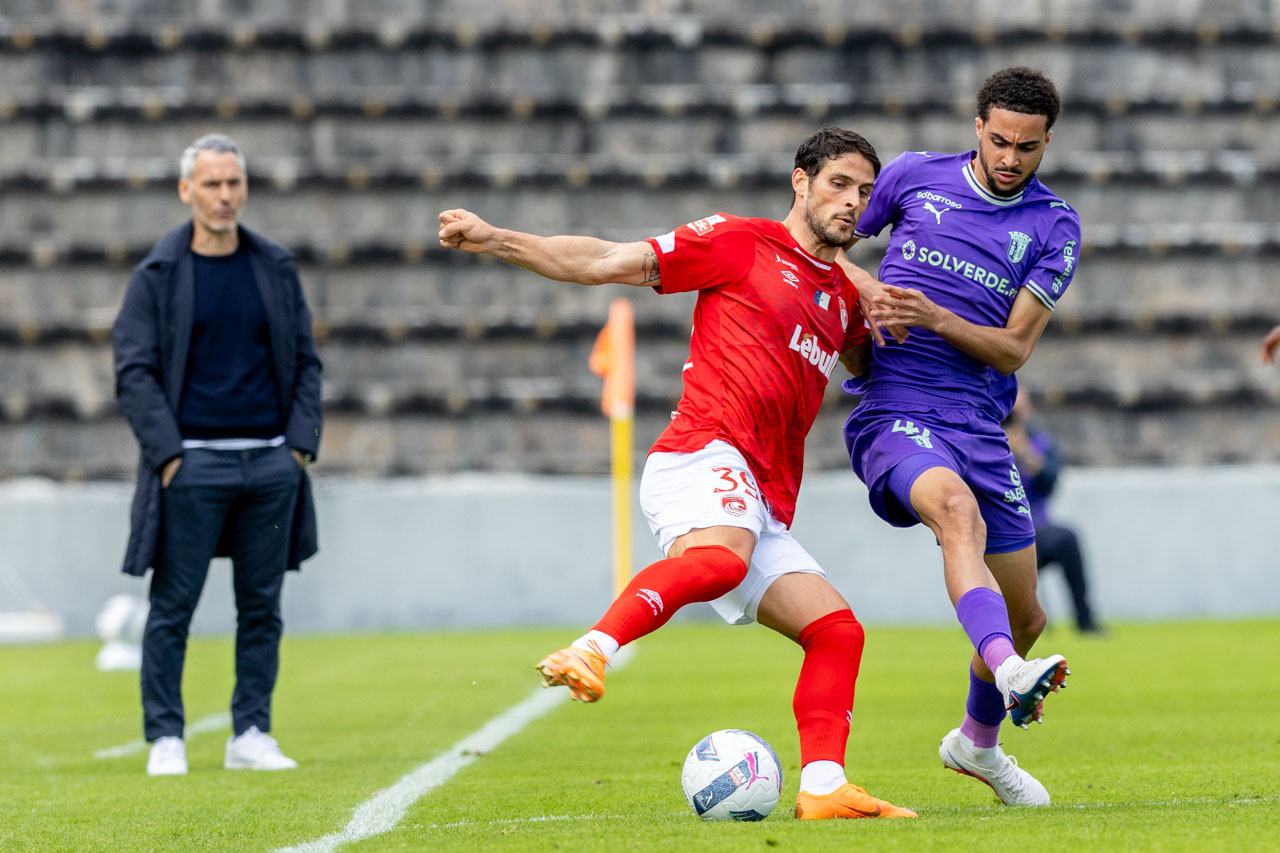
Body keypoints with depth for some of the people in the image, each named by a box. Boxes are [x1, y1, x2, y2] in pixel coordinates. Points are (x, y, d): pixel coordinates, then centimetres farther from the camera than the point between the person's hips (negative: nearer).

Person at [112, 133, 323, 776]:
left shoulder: (276, 268, 10)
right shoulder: (157, 275, 1)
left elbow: (306, 361, 14)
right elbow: (133, 371, -1)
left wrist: (301, 442, 2)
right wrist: (166, 452, -10)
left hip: (271, 461, 3)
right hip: (194, 463, -3)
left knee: (261, 605, 5)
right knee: (172, 605, -2)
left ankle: (251, 735, 11)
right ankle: (164, 737, 4)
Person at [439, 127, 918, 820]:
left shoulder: (845, 297, 26)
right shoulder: (742, 242, 7)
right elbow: (610, 263, 6)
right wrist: (495, 241, -2)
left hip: (764, 505, 8)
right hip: (706, 456, -8)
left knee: (837, 630, -2)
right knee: (722, 556, -39)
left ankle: (822, 789, -10)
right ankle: (590, 652, -50)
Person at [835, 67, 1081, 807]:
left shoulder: (1055, 227, 4)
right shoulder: (915, 176, 4)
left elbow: (1014, 350, -1)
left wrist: (935, 317, -18)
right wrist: (865, 286, -4)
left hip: (980, 427, 3)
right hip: (893, 410, -3)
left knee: (1026, 615, 11)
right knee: (957, 508, -37)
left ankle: (979, 740, 40)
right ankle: (1008, 675, -57)